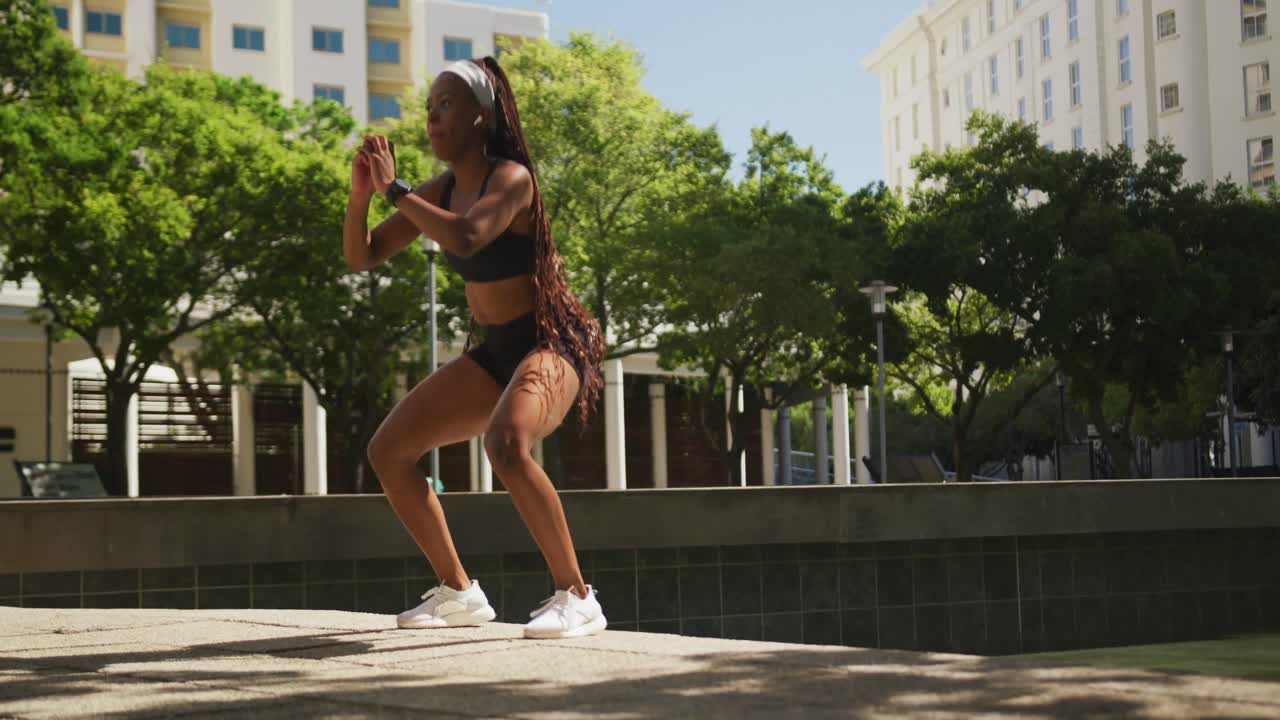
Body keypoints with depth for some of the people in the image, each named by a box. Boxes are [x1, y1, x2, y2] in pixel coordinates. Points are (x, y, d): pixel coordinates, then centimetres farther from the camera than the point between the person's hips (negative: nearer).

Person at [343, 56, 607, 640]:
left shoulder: (511, 177, -16)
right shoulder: (440, 191, 6)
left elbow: (466, 237, -36)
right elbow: (361, 258, 7)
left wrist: (393, 189, -26)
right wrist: (360, 194, -11)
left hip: (552, 344, -9)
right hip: (493, 355, 9)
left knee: (506, 443, -37)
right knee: (387, 450, 5)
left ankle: (576, 598, -25)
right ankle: (458, 592, 15)